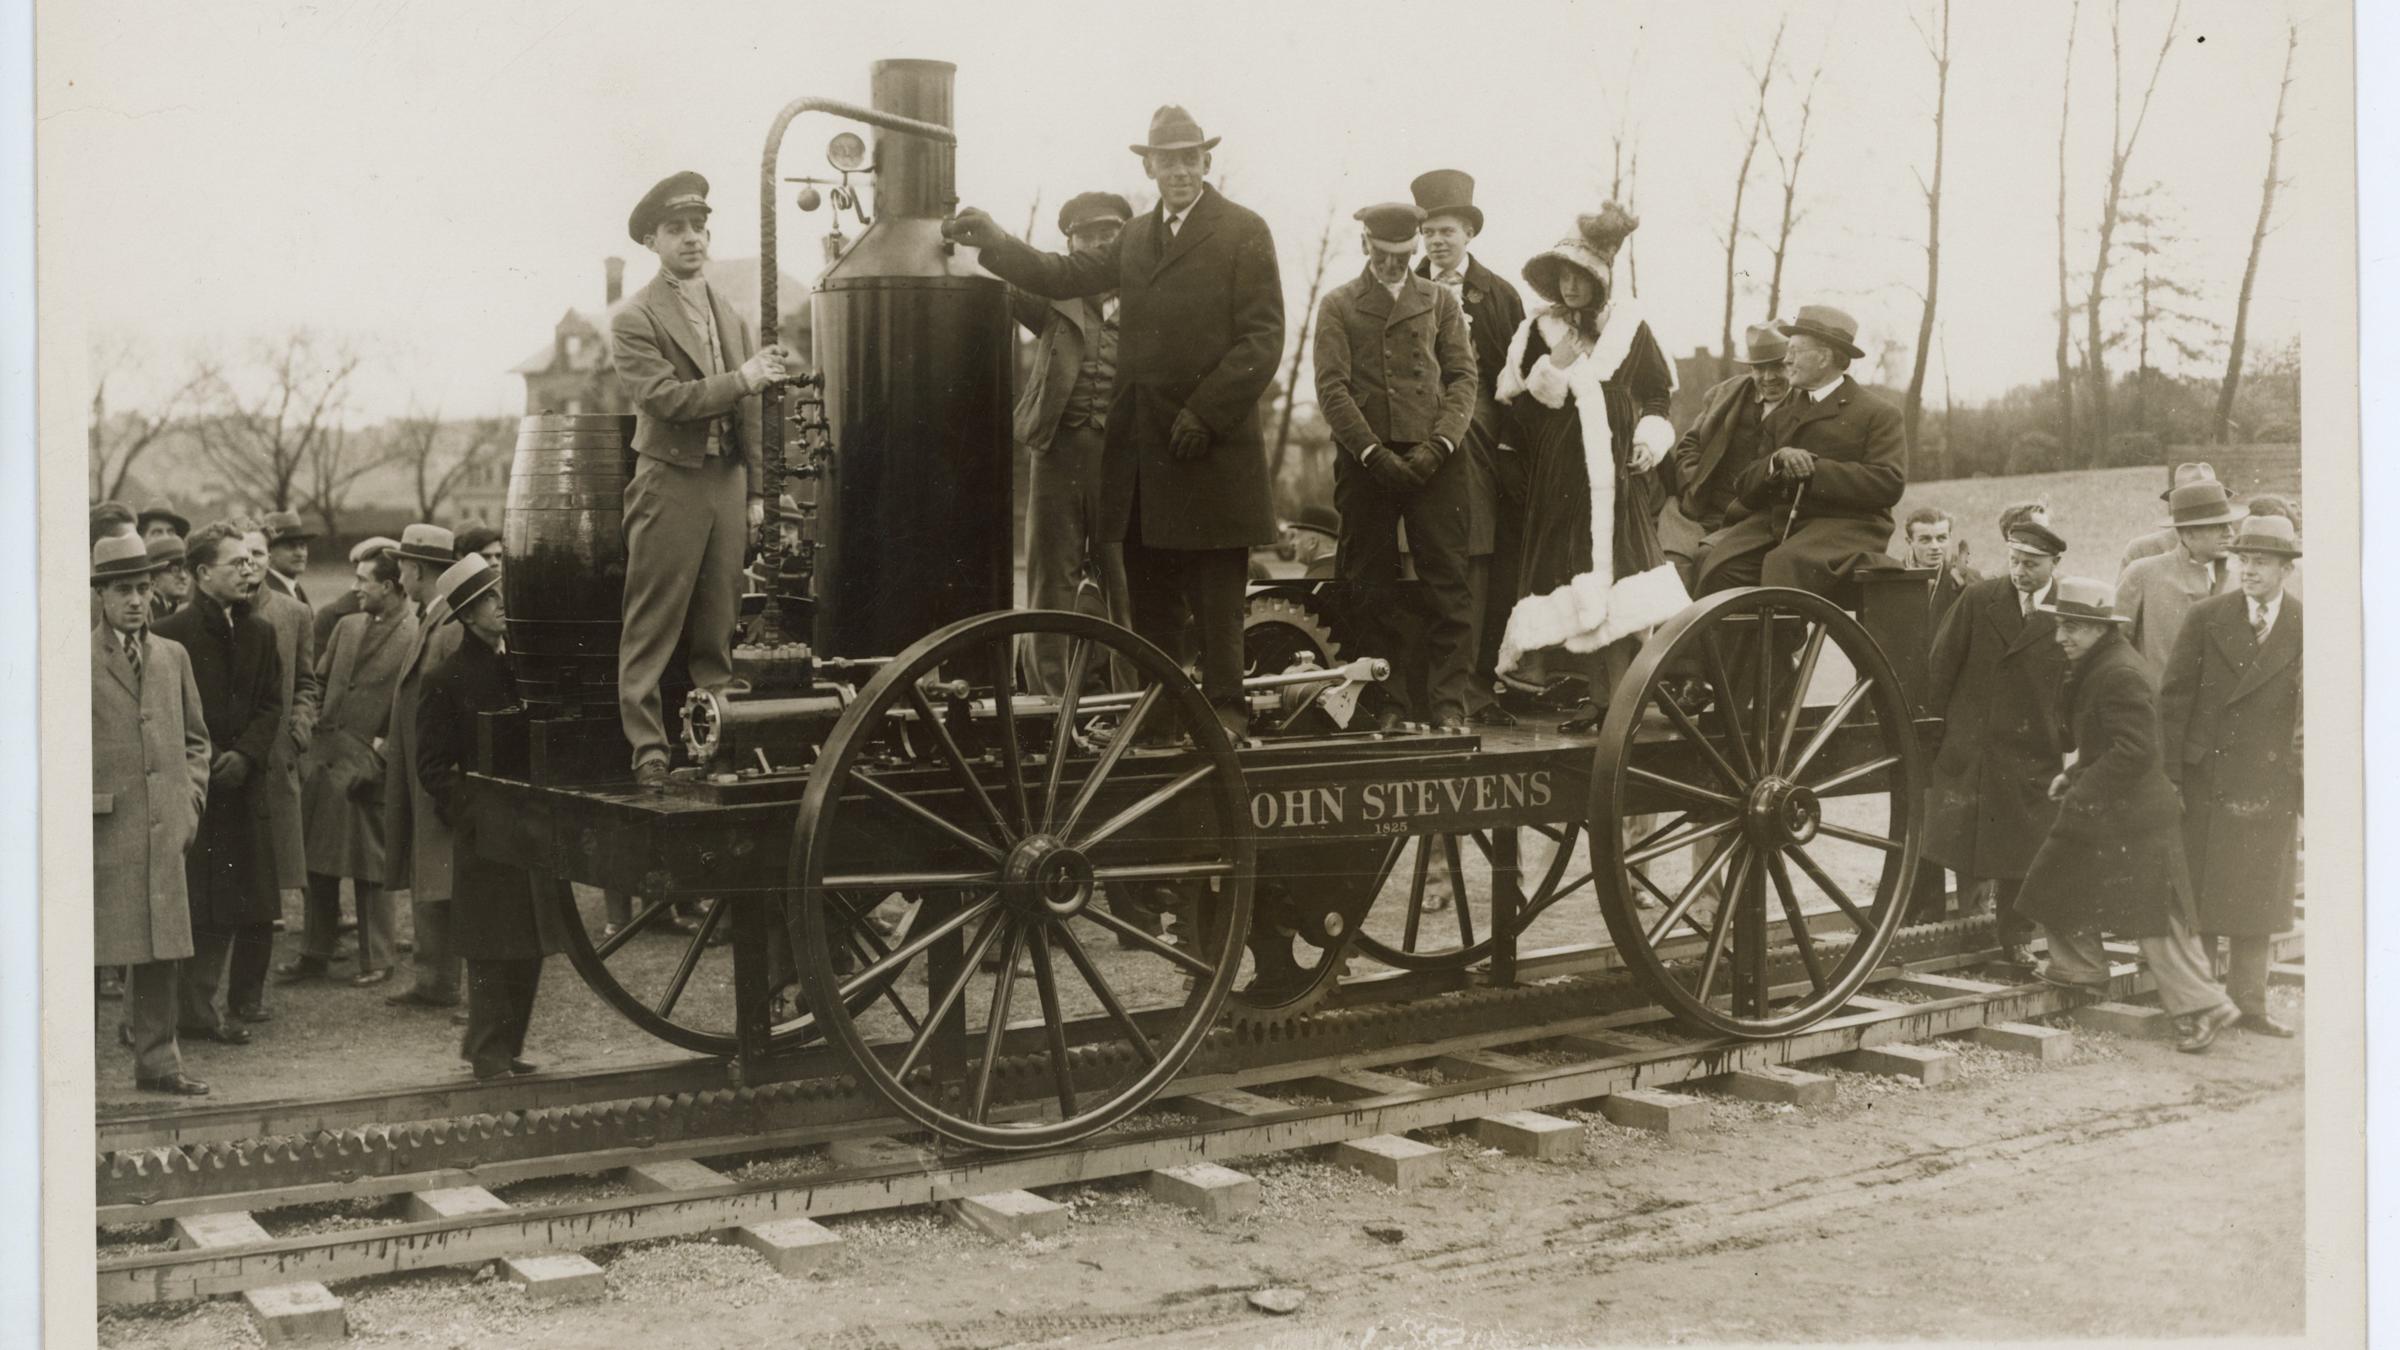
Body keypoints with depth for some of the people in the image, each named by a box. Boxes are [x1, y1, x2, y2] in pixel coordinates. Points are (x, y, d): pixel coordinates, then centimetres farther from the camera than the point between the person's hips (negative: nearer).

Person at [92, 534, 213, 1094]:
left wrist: (190, 799, 9)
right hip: (100, 831, -5)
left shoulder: (172, 656, 14)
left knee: (159, 952, 8)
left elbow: (195, 737, 20)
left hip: (162, 831, 5)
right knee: (82, 949, -2)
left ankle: (157, 1063, 15)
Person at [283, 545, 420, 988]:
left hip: (371, 765, -6)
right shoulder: (347, 626, 11)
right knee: (319, 861, 11)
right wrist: (317, 721, 10)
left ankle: (376, 960, 12)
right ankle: (314, 954, 20)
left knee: (371, 869, 2)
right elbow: (318, 680, 21)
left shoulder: (415, 635, -11)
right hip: (325, 760, 6)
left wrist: (387, 745, -13)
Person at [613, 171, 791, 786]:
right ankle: (647, 747, -3)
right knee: (653, 626, -5)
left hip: (728, 482, 6)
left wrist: (756, 492, 12)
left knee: (717, 627, 8)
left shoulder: (731, 318, 16)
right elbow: (665, 397, -17)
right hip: (670, 482, -6)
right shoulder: (635, 319, -4)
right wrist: (742, 377, -18)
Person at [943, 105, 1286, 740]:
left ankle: (1225, 707, 5)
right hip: (1141, 449, 6)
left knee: (1215, 588, -1)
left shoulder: (1244, 232, -1)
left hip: (1213, 447, -6)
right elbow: (1066, 276, 18)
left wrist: (1204, 414, -14)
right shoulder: (1137, 235, 19)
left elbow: (1263, 340, -8)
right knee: (1148, 587, 7)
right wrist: (994, 241, 6)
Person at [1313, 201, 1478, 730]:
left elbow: (1463, 376, 7)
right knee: (1373, 587, 1)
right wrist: (1374, 452, -11)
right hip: (1365, 461, -1)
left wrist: (1438, 444, -8)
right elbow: (1332, 388, 0)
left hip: (1434, 460, 1)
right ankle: (1384, 705, 6)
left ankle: (1448, 704, -4)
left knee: (1447, 582, -5)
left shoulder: (1440, 302, 16)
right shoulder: (1338, 305, 10)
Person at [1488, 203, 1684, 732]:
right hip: (1559, 481, 0)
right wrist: (1553, 369, -10)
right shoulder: (1537, 333, 8)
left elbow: (1658, 396, 14)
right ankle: (1598, 693, -4)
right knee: (1574, 577, -7)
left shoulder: (1630, 330, 8)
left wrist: (1651, 437, -2)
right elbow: (1518, 411, 3)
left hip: (1617, 477, 0)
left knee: (1617, 574, -8)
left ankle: (1615, 695, -4)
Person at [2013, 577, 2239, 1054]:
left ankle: (2201, 1006, 3)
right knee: (2061, 885, 18)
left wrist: (2084, 787, -21)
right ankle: (2081, 966, 33)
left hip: (2130, 817, -10)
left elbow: (2136, 749, -26)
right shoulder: (2095, 667, 10)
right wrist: (2074, 774, 10)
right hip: (2101, 812, 10)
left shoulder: (2120, 674, -22)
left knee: (2156, 915, -5)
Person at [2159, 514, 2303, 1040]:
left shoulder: (2308, 628, 1)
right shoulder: (2207, 617, -1)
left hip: (2270, 787, 1)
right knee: (2199, 897, 3)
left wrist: (2307, 794, 0)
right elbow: (2173, 698, -1)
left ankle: (2249, 1003, 19)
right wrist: (2168, 777, -6)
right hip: (2206, 781, -1)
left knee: (2258, 897, 8)